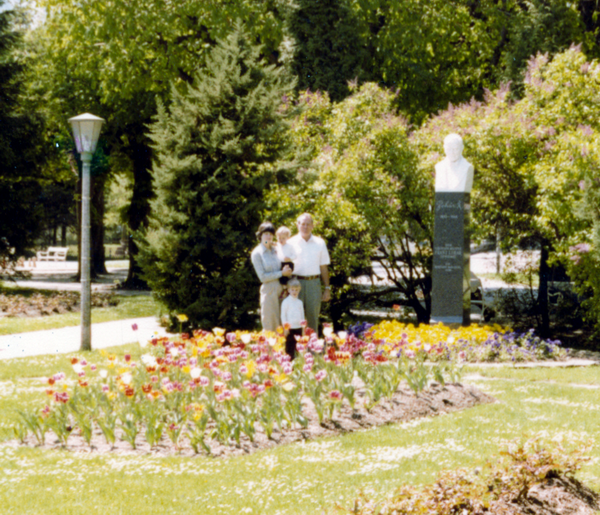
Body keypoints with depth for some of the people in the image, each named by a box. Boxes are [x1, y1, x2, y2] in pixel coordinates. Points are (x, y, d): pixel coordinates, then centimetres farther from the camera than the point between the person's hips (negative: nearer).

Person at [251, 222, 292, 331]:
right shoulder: (257, 253, -5)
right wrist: (282, 273, -10)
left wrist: (287, 270, -1)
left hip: (281, 289, 5)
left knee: (282, 326, 5)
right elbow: (263, 277, -11)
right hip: (269, 291, -5)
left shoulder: (275, 250, 11)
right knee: (270, 327, -2)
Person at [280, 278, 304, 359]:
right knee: (290, 347, -4)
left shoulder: (300, 302, 12)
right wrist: (285, 327, -7)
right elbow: (283, 315, -2)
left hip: (299, 327, 4)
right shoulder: (286, 301, 0)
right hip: (290, 328, -4)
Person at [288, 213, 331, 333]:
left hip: (314, 283, 2)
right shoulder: (291, 243, 6)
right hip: (296, 283, -2)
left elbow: (324, 268, 13)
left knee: (313, 318, 3)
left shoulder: (319, 243, 11)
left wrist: (327, 288, 8)